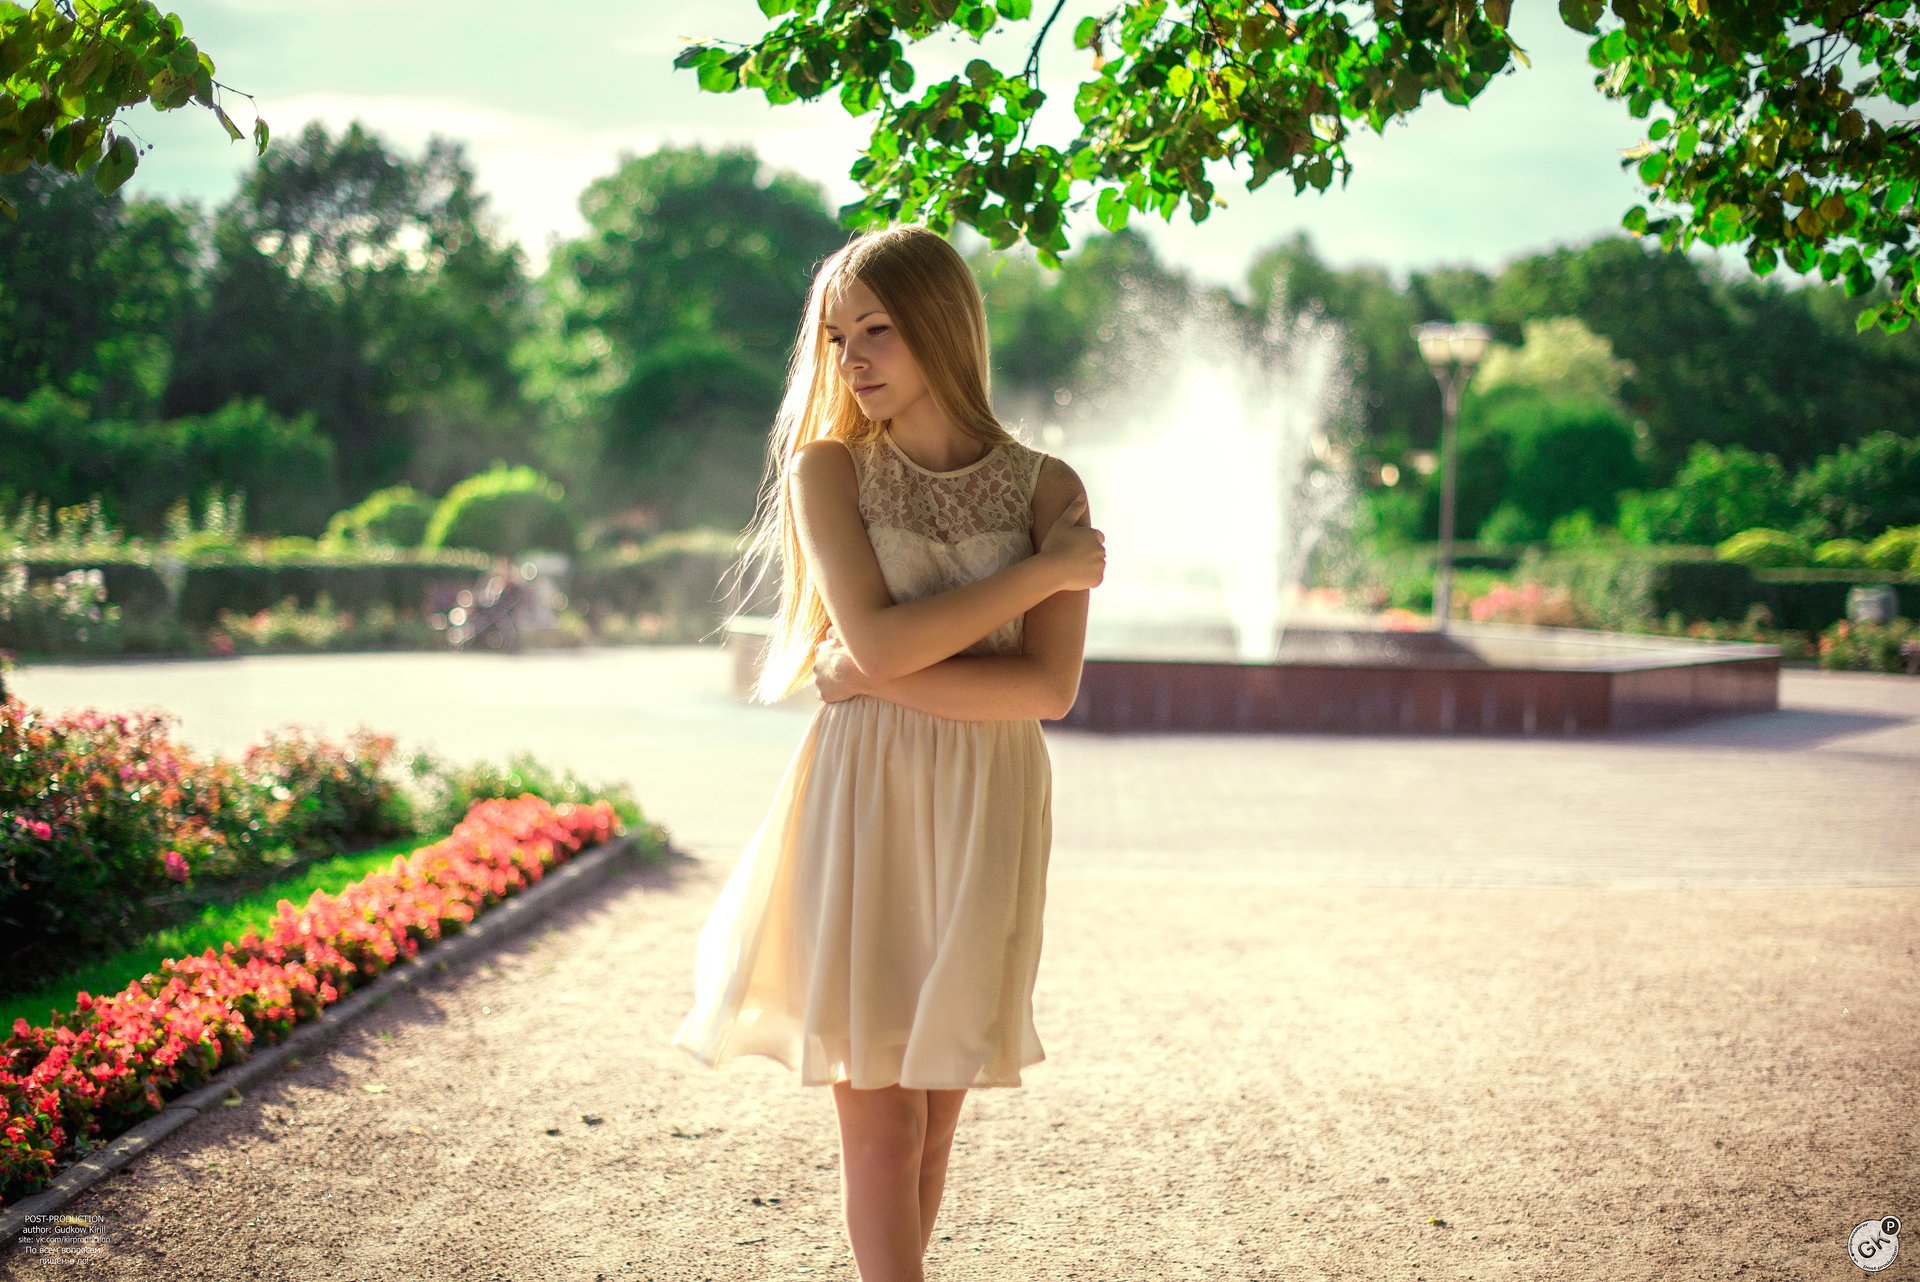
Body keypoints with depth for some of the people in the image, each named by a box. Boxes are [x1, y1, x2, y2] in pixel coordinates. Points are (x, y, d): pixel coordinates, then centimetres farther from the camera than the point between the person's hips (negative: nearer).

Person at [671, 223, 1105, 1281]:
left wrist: (880, 676, -15)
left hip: (987, 811, 1)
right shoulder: (826, 467, -1)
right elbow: (877, 638, -15)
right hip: (862, 801, -1)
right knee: (877, 1110, -1)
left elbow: (1050, 688, -10)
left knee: (936, 1101, 8)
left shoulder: (1048, 488, 1)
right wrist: (1041, 568, -11)